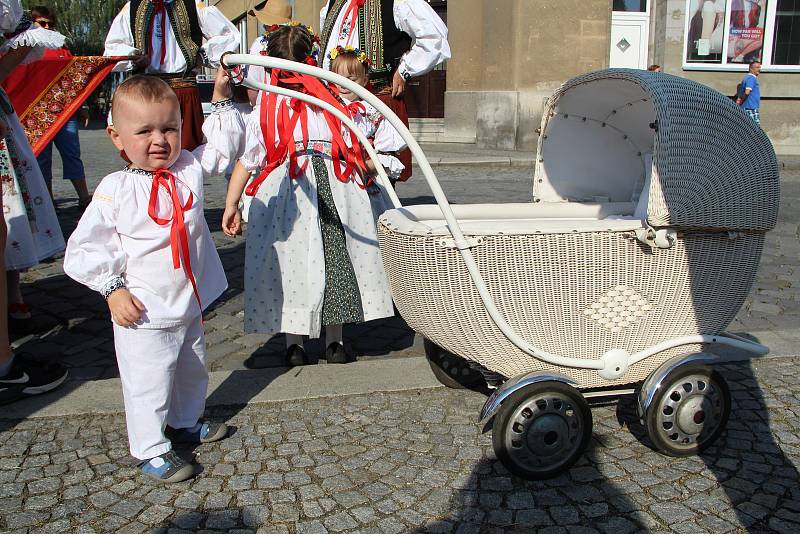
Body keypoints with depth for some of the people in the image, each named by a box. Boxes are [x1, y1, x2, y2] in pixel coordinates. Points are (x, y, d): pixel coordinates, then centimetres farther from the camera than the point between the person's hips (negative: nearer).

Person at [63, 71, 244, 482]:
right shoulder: (115, 190, -16)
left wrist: (222, 100, -1)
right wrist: (112, 289, -16)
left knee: (192, 370, 25)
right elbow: (86, 247, -11)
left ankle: (186, 422, 49)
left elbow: (223, 144, 9)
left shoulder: (189, 169, -4)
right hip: (144, 314, -6)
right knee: (148, 384, 5)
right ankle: (150, 450, 24)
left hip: (190, 306, 6)